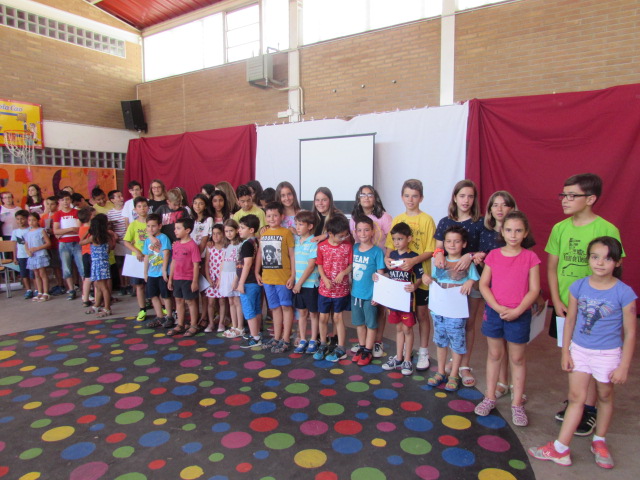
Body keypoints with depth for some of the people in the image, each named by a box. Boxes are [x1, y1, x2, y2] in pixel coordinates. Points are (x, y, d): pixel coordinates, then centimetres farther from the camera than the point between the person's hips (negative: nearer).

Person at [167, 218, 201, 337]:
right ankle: (180, 325, 28)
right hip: (177, 278, 7)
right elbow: (173, 262, 13)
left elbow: (196, 264, -14)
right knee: (179, 300, 14)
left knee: (190, 301, 4)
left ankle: (193, 326, 17)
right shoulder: (176, 244, 7)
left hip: (188, 279, -7)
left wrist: (195, 281, -15)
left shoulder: (192, 245, -13)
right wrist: (170, 278, 14)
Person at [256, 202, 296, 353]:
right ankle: (276, 338, 26)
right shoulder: (263, 233, 8)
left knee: (286, 306, 5)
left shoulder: (286, 233, -7)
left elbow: (292, 255, -8)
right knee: (275, 307, 15)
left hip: (283, 277, -5)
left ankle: (286, 340, 13)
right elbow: (259, 253, 12)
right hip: (267, 277, 5)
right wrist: (257, 272, 8)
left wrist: (293, 276, -11)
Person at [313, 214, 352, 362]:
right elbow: (319, 266, 0)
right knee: (323, 317, 10)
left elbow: (351, 265, -3)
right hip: (324, 288, 2)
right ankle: (323, 345, 29)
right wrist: (325, 279, -15)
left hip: (341, 289, -1)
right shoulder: (322, 246, -5)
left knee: (338, 318, 7)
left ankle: (340, 349, 20)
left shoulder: (347, 246, -7)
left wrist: (343, 273, -21)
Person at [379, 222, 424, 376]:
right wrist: (378, 277, -4)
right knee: (398, 328, 16)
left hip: (407, 298, -5)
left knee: (407, 329, 6)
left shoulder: (413, 257, -12)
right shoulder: (392, 255, 5)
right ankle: (398, 358, 28)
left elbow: (420, 278, -10)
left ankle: (407, 361, 20)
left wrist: (414, 286, -29)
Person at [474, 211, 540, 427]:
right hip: (494, 312, 2)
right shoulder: (493, 255, 0)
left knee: (517, 358, 9)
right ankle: (489, 397, 26)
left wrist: (517, 310, -17)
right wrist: (497, 307, -13)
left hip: (519, 314, -2)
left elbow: (534, 290, -7)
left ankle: (517, 403, 23)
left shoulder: (530, 257, -5)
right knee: (494, 354, 13)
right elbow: (483, 284, -2)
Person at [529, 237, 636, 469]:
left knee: (605, 396, 17)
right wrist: (565, 352, 1)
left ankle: (599, 441, 39)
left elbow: (629, 333, -9)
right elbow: (570, 321, 0)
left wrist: (624, 366, -8)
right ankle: (560, 448, 11)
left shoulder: (624, 293, -16)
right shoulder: (578, 287, -9)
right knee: (576, 396, 6)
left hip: (608, 354, -2)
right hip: (579, 349, 2)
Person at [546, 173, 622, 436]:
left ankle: (589, 409, 21)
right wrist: (557, 300, -3)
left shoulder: (607, 230, -12)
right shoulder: (560, 228, 1)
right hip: (564, 304, 4)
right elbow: (551, 266, 4)